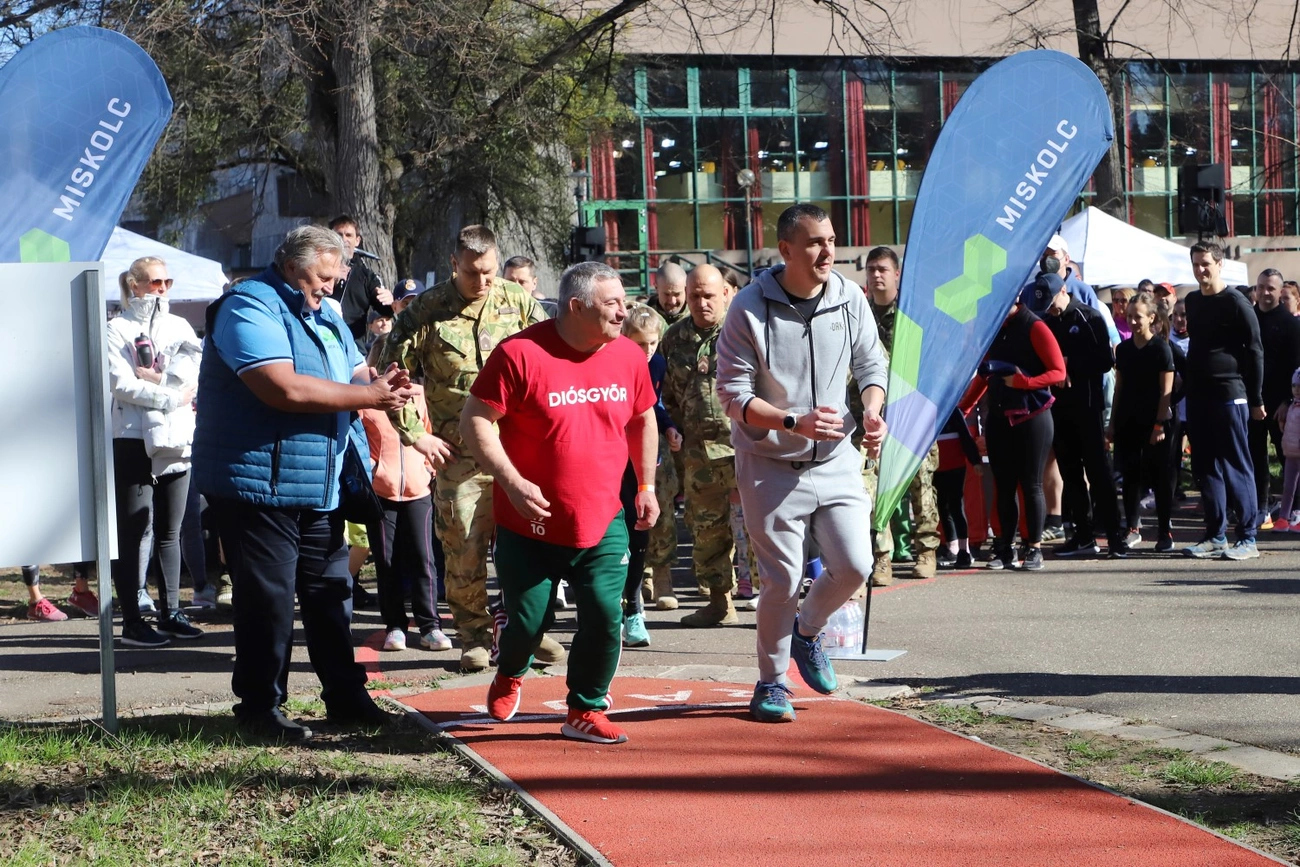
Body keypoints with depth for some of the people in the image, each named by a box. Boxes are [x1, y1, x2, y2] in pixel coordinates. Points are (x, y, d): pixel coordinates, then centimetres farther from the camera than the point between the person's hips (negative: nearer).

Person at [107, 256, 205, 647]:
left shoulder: (179, 326, 15)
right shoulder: (118, 330, 0)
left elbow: (192, 368, -1)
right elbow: (121, 384, -11)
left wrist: (157, 377, -14)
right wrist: (170, 396, -12)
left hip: (176, 439, 5)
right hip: (134, 439, -5)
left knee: (170, 530, 9)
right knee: (134, 530, -6)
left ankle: (171, 613, 14)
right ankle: (132, 622, -5)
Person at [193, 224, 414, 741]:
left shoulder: (324, 314, 17)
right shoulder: (249, 308, -13)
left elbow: (355, 374, 18)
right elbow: (284, 388, -26)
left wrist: (383, 386, -9)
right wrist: (369, 395, -19)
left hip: (318, 486, 9)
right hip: (257, 482, -8)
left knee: (331, 591, 13)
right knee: (268, 600, -3)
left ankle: (344, 697, 23)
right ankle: (260, 708, 8)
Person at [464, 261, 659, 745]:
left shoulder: (629, 356, 1)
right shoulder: (520, 354, -15)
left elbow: (642, 420, 18)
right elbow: (476, 421, -13)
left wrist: (646, 487, 15)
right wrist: (512, 482, -22)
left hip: (602, 524, 3)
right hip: (530, 524, -3)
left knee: (605, 617, -8)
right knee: (528, 620, 5)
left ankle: (586, 710, 11)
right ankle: (509, 677, 39)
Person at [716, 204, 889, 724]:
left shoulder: (850, 299, -2)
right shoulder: (750, 308, -14)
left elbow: (871, 365, 11)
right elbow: (733, 394, -14)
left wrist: (872, 412, -9)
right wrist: (795, 423, -26)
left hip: (836, 460, 4)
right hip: (771, 466, -4)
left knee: (854, 566, -4)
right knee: (782, 580, -2)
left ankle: (807, 632, 28)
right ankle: (772, 682, 20)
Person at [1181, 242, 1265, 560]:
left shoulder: (1236, 303, -8)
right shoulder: (1191, 302, 13)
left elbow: (1254, 352, -7)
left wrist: (1256, 400, -9)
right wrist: (1186, 385, 15)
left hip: (1229, 396, -7)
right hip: (1198, 396, 7)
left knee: (1236, 467, -4)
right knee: (1206, 468, 7)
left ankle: (1248, 537, -1)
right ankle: (1216, 536, 12)